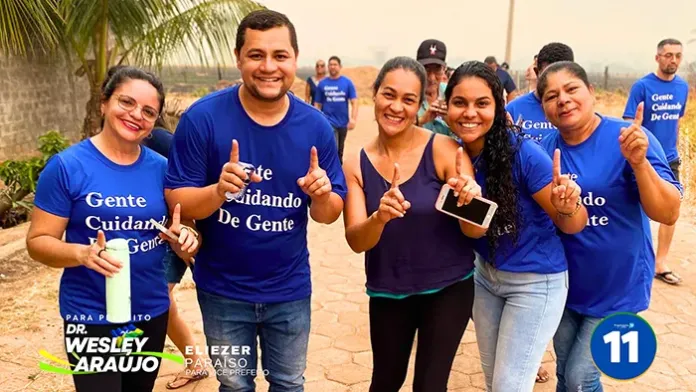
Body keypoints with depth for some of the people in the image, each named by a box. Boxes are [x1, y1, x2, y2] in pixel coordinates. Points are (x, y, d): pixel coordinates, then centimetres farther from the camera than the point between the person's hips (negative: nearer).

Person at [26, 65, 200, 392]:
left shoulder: (161, 168, -1)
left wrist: (186, 239, -15)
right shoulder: (67, 166, -12)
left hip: (152, 312, 5)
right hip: (91, 317, -4)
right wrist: (83, 253, -29)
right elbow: (38, 241, -10)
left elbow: (180, 231, 7)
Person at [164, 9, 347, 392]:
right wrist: (219, 190, -33)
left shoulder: (316, 126, -9)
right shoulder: (202, 117, -16)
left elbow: (329, 213, -2)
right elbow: (176, 202, -13)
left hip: (290, 290, 2)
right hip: (223, 291, -1)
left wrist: (321, 194, -25)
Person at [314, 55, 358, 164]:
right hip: (328, 122, -2)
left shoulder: (347, 82, -1)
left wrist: (353, 119, -16)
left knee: (340, 151, 17)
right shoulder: (322, 83, -1)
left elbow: (354, 102, -4)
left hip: (343, 123, 2)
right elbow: (317, 104, 2)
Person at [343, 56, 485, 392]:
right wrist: (379, 217, -35)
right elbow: (356, 242, -14)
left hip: (448, 288, -2)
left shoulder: (444, 150, -15)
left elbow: (475, 231, -15)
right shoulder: (356, 165, -8)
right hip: (387, 293, 3)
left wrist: (470, 202, -37)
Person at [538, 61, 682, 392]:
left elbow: (668, 213, -22)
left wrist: (639, 162, -38)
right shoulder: (547, 147, -5)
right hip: (563, 282, 4)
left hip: (617, 285, -4)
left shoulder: (629, 138, -18)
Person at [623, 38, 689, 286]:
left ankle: (660, 264, 18)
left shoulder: (683, 87, 4)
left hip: (670, 159, 5)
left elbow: (677, 121, 15)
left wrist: (675, 149, 16)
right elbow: (628, 123, -13)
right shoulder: (642, 86, -11)